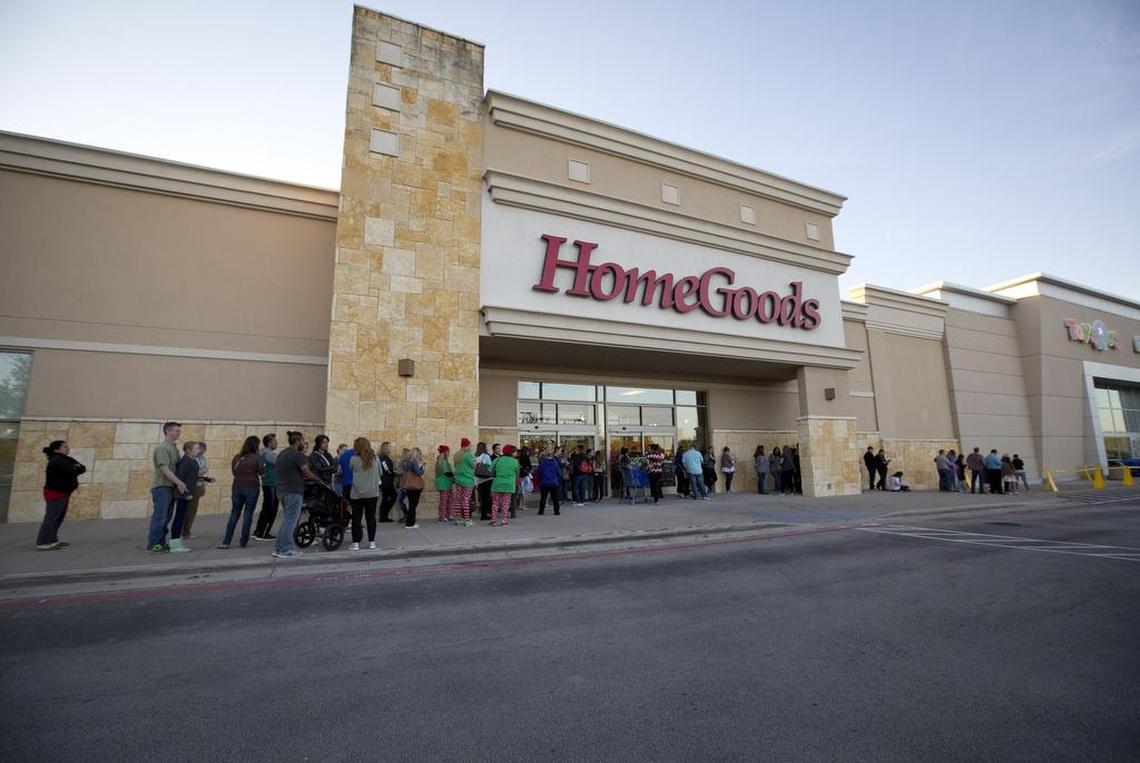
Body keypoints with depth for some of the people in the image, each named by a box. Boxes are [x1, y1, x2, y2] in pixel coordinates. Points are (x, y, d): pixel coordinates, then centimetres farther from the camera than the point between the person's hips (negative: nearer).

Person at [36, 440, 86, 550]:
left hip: (63, 493, 10)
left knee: (59, 517, 14)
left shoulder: (66, 460, 13)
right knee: (51, 517, -10)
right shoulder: (56, 461, -17)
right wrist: (77, 468, -7)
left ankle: (52, 540, 21)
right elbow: (72, 471, -27)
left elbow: (82, 468, 7)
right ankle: (42, 543, -10)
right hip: (55, 493, -10)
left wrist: (76, 468, -13)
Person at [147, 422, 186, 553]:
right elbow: (164, 469, -18)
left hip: (171, 486, 8)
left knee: (166, 517, 10)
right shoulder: (163, 448, -10)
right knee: (160, 516, -7)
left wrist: (178, 484, 9)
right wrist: (179, 482, -20)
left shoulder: (174, 448, 16)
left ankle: (161, 542, 16)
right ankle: (153, 544, -2)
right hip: (162, 486, -8)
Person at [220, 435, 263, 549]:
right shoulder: (256, 457, -10)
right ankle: (243, 542, 6)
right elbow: (261, 471, -8)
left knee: (234, 514, 11)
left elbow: (234, 471, 14)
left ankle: (226, 542, 9)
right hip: (251, 488, -4)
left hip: (237, 487, 4)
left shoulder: (237, 457, 4)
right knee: (248, 515, 3)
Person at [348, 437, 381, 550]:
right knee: (371, 518, 10)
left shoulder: (354, 459, -8)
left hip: (357, 494, -2)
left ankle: (356, 543, 10)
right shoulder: (376, 458, 0)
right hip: (373, 493, 2)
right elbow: (380, 473, 11)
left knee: (356, 518, 8)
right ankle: (372, 542, 14)